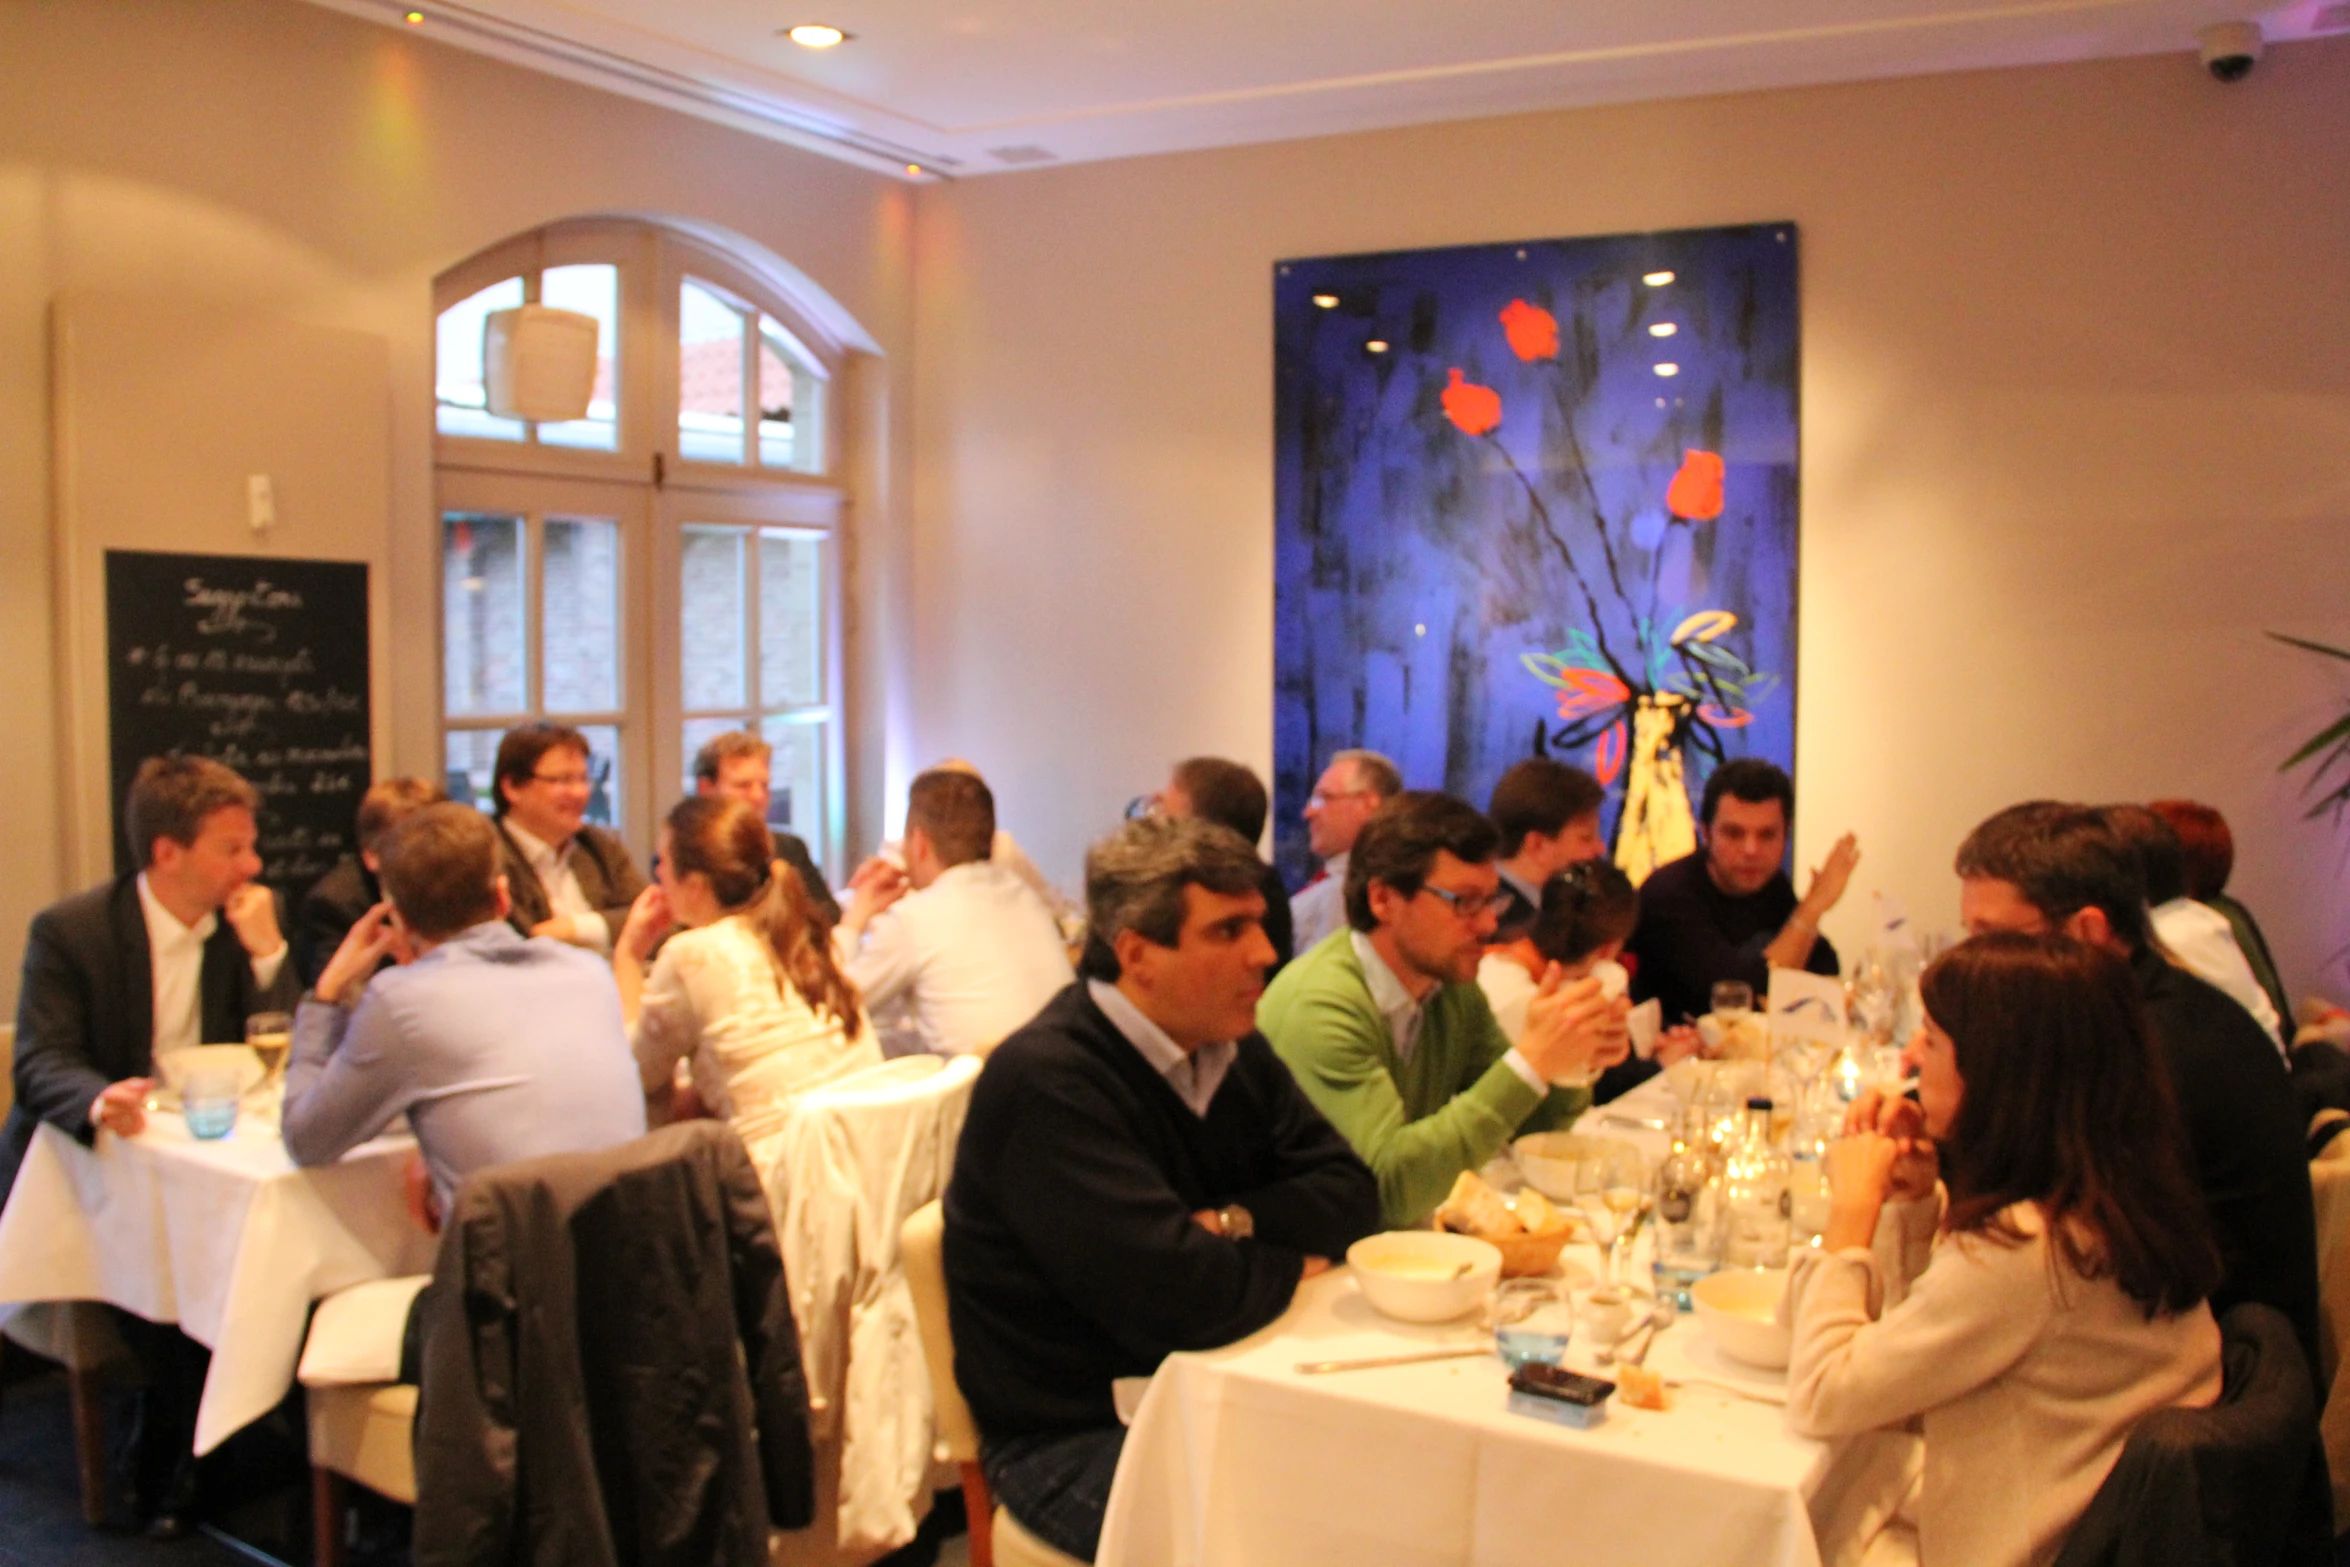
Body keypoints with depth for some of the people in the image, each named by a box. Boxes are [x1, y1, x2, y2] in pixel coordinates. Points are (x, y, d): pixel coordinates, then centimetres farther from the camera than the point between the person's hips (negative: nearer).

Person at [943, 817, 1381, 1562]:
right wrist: (1290, 1262, -9)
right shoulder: (1047, 1082, -23)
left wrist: (1234, 1223, -15)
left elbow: (1350, 1194, 5)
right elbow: (1180, 1296, -30)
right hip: (1073, 1438, -7)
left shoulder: (1234, 1048, 5)